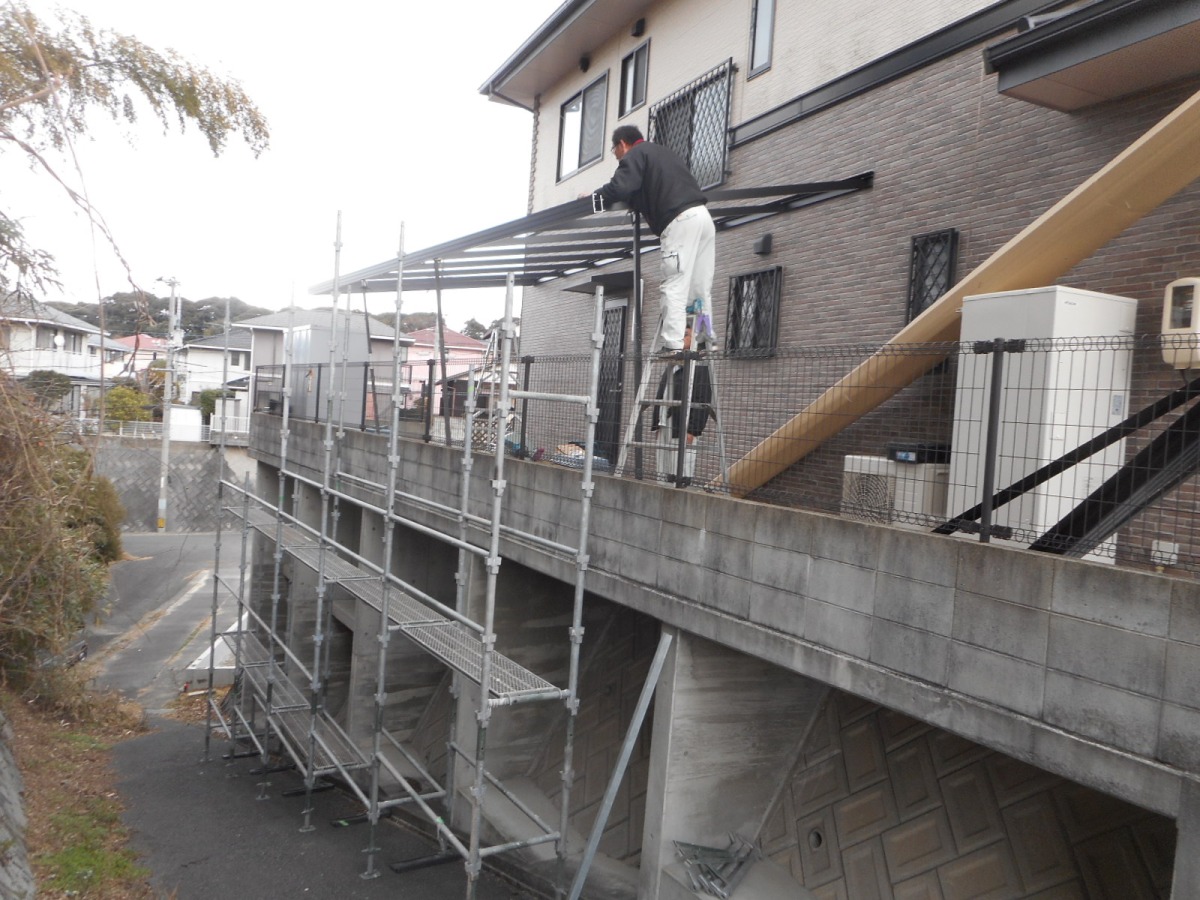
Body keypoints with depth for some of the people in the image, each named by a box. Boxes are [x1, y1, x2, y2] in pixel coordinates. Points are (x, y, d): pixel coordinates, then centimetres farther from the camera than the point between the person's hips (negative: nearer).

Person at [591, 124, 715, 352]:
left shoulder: (635, 154, 4)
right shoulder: (665, 151, 32)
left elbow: (620, 188, -10)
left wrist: (594, 196, 6)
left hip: (680, 220, -8)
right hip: (702, 215, 8)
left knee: (674, 287, -11)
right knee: (701, 288, 6)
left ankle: (672, 346, -16)